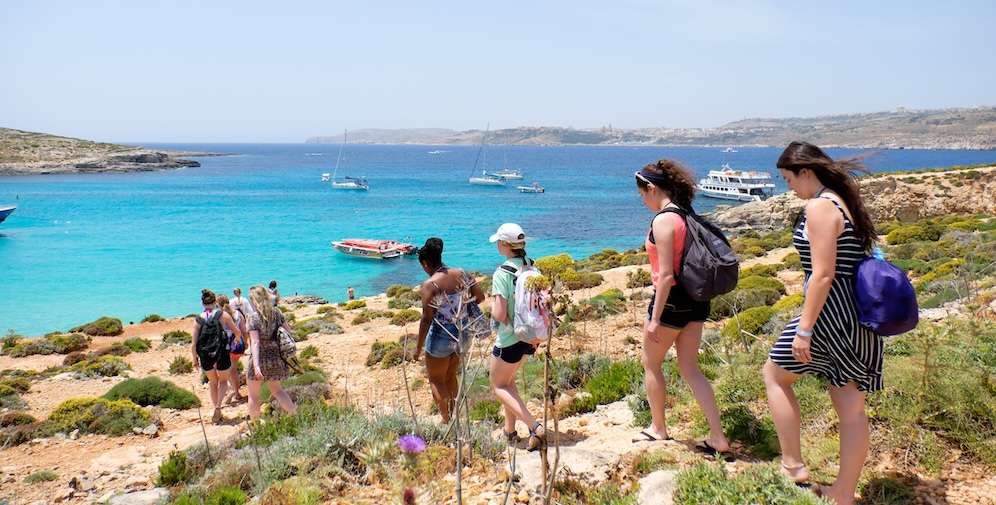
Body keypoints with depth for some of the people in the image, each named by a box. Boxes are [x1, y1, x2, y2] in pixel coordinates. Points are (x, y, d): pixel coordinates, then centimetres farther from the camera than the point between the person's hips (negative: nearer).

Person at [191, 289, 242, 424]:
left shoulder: (198, 320, -3)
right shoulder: (223, 315, -7)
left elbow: (193, 344, -4)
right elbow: (238, 332, -2)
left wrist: (195, 358, 11)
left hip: (205, 356, 1)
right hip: (222, 353, -1)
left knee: (213, 382, 25)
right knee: (223, 381, 21)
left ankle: (217, 411, 30)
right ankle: (218, 406, -3)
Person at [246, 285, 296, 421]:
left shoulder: (254, 317, -16)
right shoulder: (276, 312, -2)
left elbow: (255, 342, -24)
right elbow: (288, 330, 4)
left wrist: (256, 365, -28)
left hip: (260, 358, -5)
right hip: (276, 358, 5)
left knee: (253, 394, 14)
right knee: (276, 390, 22)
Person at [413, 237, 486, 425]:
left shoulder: (430, 284, -19)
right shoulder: (462, 274, -4)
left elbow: (427, 318, -19)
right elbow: (480, 297, 3)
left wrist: (419, 346, -10)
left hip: (442, 335, -6)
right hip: (463, 334, 6)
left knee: (436, 380, 12)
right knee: (450, 377, 24)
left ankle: (447, 422, 13)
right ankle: (453, 418, 34)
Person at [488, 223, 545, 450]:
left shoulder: (502, 274, -20)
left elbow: (500, 315, -23)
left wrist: (492, 306, -3)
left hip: (510, 338, -7)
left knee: (499, 386, 10)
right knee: (508, 380, 25)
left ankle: (534, 427, -4)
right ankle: (510, 431, 32)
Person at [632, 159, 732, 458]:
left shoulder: (663, 220, -17)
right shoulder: (688, 215, 9)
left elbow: (666, 274, -21)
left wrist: (655, 318, -17)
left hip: (672, 299, -8)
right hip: (697, 300, 8)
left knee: (651, 364, 12)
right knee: (690, 369, 12)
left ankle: (658, 429, 26)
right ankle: (719, 439, 10)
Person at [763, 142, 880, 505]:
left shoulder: (819, 207, -14)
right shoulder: (847, 203, 14)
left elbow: (823, 274, -20)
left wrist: (804, 328, -19)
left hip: (832, 311, -9)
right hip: (859, 316, 9)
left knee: (775, 374, 11)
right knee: (851, 407, 11)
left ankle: (793, 467, 13)